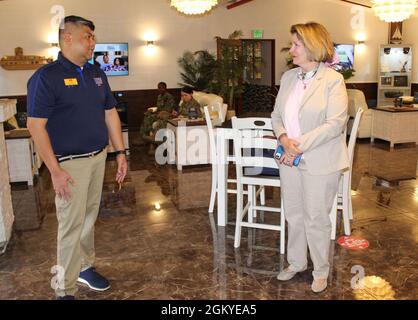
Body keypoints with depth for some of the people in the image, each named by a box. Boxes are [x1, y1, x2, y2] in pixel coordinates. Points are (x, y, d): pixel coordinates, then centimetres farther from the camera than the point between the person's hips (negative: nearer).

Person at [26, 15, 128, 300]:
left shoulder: (97, 74, 10)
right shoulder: (47, 76, -11)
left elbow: (110, 114, 14)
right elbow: (36, 125, -14)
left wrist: (120, 152, 9)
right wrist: (55, 170, -18)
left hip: (99, 157, 6)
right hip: (70, 163, -6)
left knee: (89, 218, 17)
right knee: (72, 225, -1)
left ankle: (85, 267, 35)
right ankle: (65, 290, 13)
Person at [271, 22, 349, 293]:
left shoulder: (333, 80, -11)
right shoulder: (288, 77, 8)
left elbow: (335, 124, -18)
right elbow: (277, 114, 10)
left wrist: (300, 146, -20)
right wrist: (284, 138, -11)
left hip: (319, 162, -5)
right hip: (290, 159, 6)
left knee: (316, 218, 5)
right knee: (294, 215, 16)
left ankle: (321, 271, 26)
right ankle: (296, 263, 36)